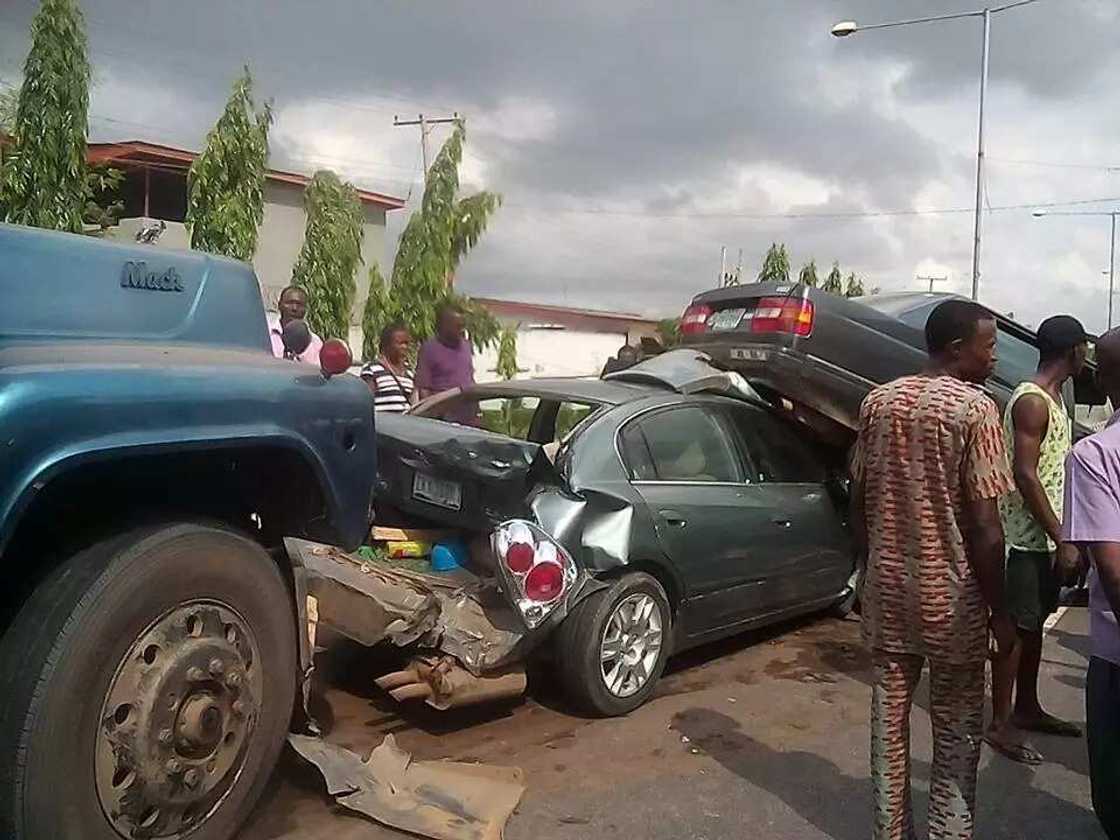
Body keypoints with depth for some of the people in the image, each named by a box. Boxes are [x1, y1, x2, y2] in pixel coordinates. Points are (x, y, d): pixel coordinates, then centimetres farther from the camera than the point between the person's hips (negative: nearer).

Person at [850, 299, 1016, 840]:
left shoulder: (878, 402, 4)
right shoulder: (975, 409, -13)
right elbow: (984, 525, -15)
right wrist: (999, 610, -6)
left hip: (887, 586, 5)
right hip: (952, 594, -5)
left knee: (889, 714, 14)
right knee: (957, 727, 10)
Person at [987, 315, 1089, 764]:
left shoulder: (1053, 397, 13)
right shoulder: (1031, 401, -18)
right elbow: (1025, 475, -23)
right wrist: (1062, 540, -21)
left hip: (1046, 535, 10)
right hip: (1026, 536, -9)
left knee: (1034, 624, 17)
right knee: (1015, 627, -3)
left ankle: (1027, 709, 30)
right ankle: (1000, 725, 6)